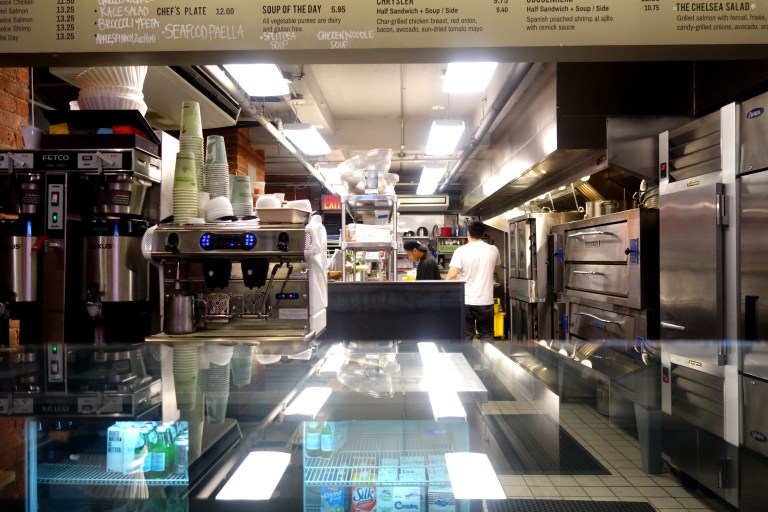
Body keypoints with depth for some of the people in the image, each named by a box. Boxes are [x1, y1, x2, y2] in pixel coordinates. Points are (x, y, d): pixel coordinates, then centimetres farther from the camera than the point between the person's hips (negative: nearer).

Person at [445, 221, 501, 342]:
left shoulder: (461, 251, -8)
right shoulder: (493, 250, 1)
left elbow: (451, 277, -15)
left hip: (465, 301, -2)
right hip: (486, 301, 2)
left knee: (465, 338, 6)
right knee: (487, 337, 12)